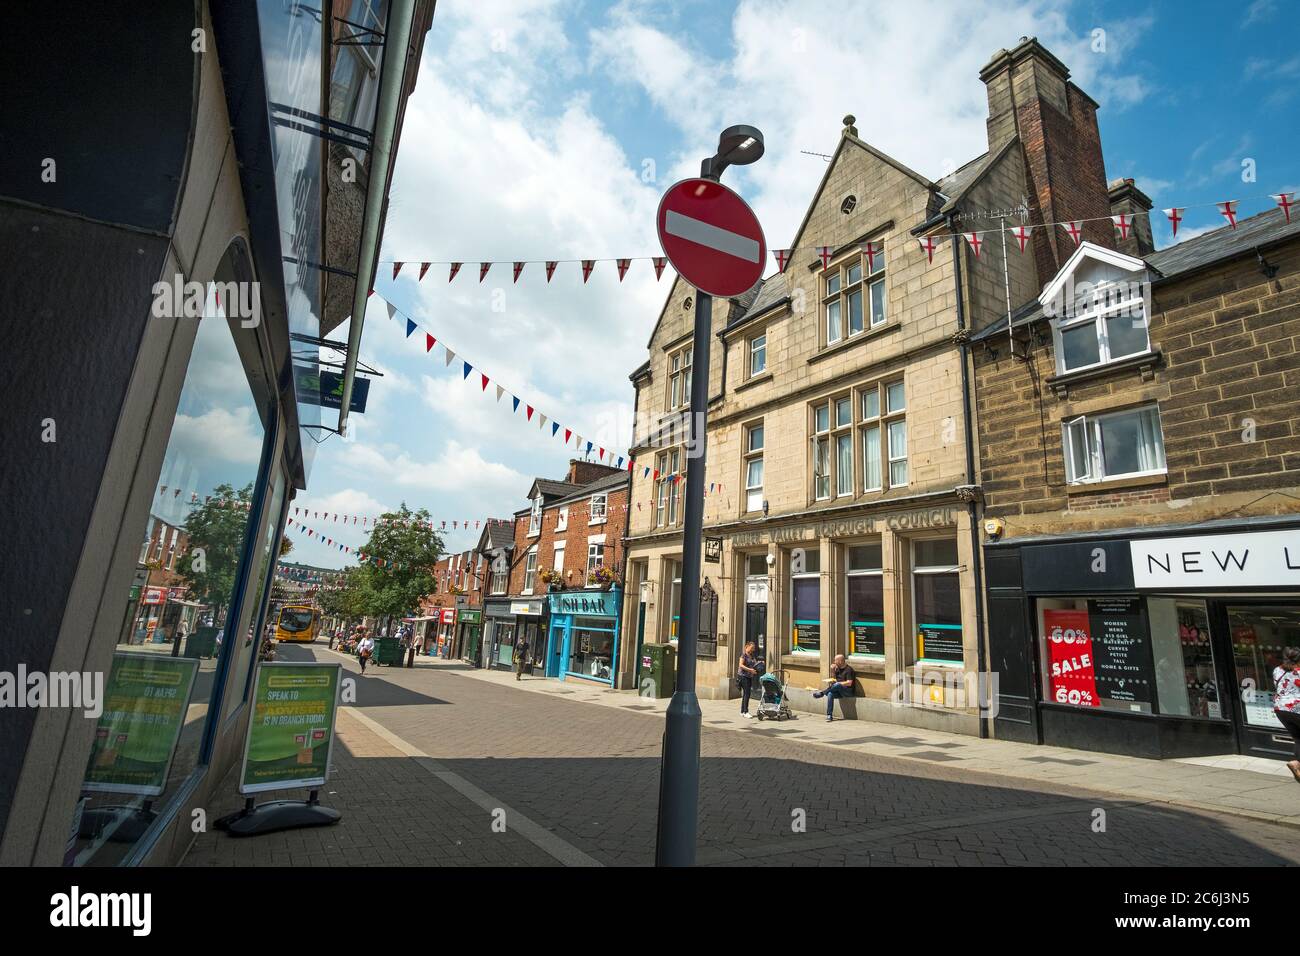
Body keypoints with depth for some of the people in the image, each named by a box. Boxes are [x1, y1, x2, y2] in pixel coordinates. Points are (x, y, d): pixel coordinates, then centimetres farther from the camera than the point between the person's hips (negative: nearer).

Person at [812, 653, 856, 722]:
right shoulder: (838, 668, 14)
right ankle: (829, 715, -30)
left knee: (837, 685, -37)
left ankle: (822, 693, -21)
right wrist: (832, 670, 4)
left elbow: (849, 683, -17)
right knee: (830, 694, -26)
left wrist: (836, 683, -16)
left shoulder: (848, 669, -9)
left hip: (848, 691, -7)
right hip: (838, 690, 7)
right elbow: (834, 679, 19)